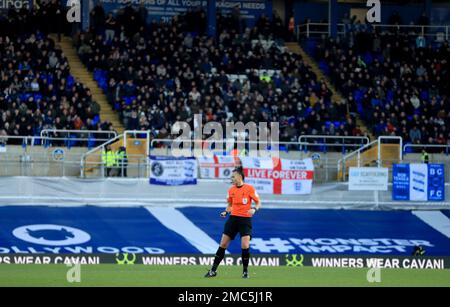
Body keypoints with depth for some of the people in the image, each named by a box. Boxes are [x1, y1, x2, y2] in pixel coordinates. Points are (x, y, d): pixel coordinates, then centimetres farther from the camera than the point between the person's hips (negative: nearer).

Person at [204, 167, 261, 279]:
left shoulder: (249, 188, -7)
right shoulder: (231, 190, 7)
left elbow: (258, 202, -2)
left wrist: (254, 209, -22)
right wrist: (226, 212, 0)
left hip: (245, 219, -4)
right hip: (233, 218, 4)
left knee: (245, 245, -14)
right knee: (223, 244, 1)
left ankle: (245, 271, 4)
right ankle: (213, 270, 7)